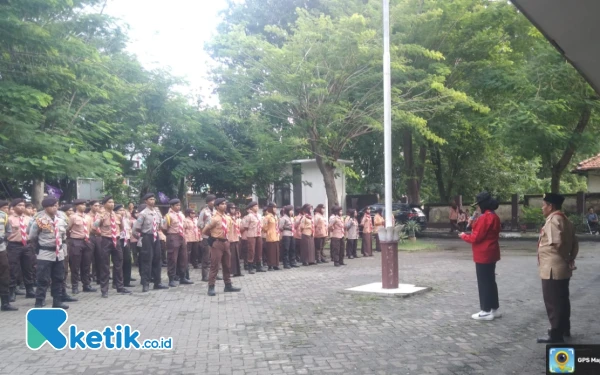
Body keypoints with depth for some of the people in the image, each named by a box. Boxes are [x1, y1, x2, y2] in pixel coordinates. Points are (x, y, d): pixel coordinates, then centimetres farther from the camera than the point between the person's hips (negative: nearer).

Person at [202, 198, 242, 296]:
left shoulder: (227, 218, 8)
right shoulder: (214, 218, -14)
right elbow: (204, 231, -9)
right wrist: (214, 236, 3)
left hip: (225, 242, 8)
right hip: (217, 243, -7)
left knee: (227, 265, 13)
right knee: (215, 266, -5)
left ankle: (228, 286, 23)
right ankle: (211, 288, 0)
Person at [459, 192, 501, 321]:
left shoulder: (484, 218, -20)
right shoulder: (494, 217, 11)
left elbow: (476, 237, -18)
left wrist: (464, 236, -3)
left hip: (483, 255, -10)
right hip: (491, 254, 10)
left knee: (483, 283, -2)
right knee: (490, 281, 15)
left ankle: (486, 311, 3)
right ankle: (494, 309, 21)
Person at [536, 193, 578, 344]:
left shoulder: (553, 220, -17)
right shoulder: (565, 220, 13)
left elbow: (556, 243, -28)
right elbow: (575, 243, 14)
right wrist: (570, 258, 11)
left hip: (552, 269, -10)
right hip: (563, 268, 10)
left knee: (553, 302, -3)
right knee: (562, 300, 19)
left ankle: (556, 335, 3)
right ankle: (564, 329, 30)